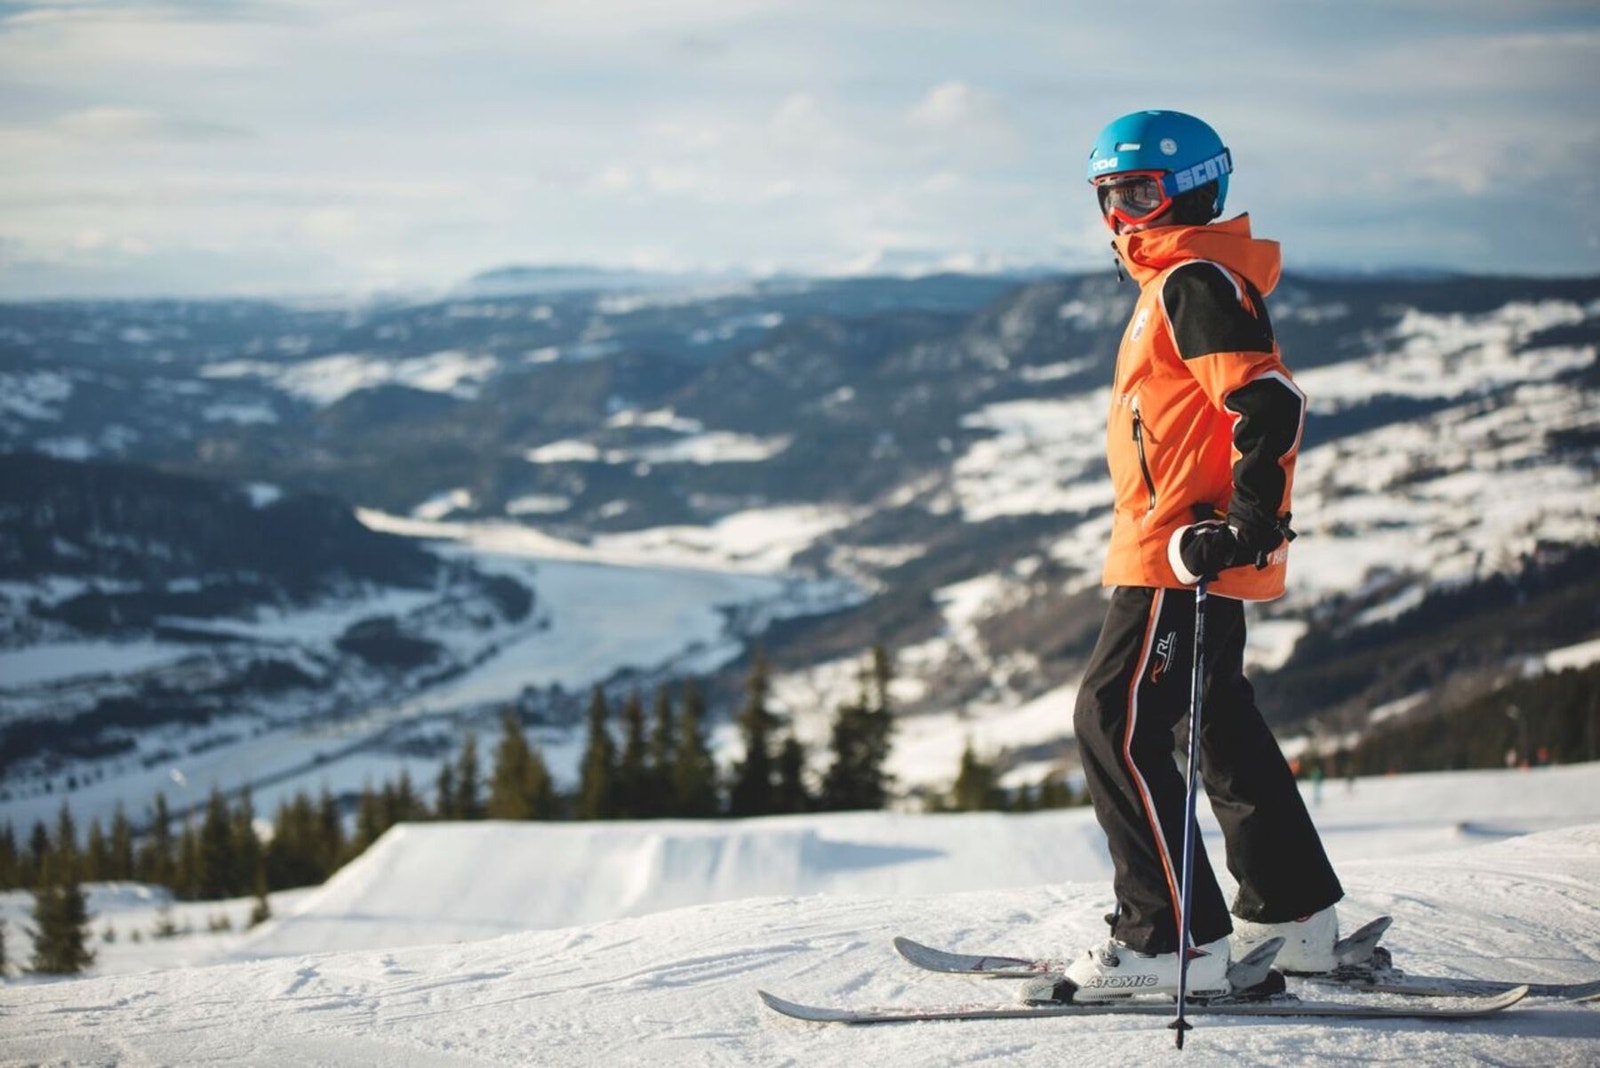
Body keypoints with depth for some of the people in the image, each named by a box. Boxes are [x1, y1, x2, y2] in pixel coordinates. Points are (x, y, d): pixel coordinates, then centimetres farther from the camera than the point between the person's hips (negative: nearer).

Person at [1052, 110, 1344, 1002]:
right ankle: (1294, 918, 26)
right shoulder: (1177, 280, 19)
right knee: (1225, 728, 17)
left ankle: (1176, 940, -11)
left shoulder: (1196, 280, -13)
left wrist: (1248, 518, -28)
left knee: (1116, 724, -11)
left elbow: (1271, 403, -23)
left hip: (1184, 551, -11)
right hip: (1201, 551, 11)